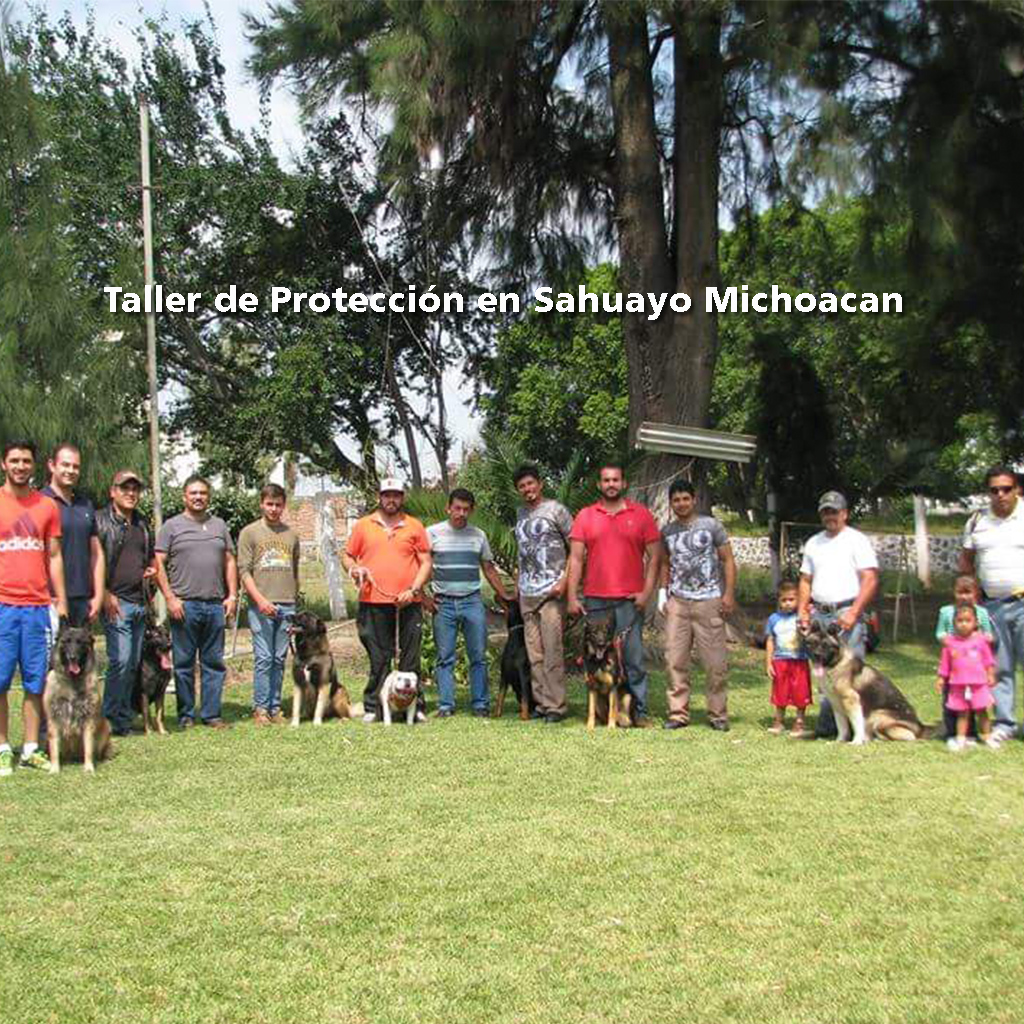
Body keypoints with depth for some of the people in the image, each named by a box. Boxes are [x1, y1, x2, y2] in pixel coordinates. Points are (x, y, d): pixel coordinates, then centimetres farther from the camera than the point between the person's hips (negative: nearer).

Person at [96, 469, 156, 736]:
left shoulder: (142, 524, 18)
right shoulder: (100, 521, -4)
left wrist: (152, 569, 9)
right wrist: (105, 594, -17)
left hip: (140, 602, 7)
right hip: (116, 601, -7)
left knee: (133, 663, 9)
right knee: (120, 659, -13)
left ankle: (124, 716, 17)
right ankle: (111, 719, -6)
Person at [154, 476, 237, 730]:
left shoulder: (219, 525, 15)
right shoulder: (172, 526, 3)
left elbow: (230, 561, 15)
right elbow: (159, 564, -1)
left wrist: (232, 595, 6)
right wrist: (170, 598, -9)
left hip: (215, 604, 4)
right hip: (184, 605, -3)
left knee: (214, 662, 6)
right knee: (184, 663, 1)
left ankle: (211, 714, 13)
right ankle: (186, 715, 9)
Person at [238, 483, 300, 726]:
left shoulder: (291, 534, 14)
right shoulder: (250, 533, 3)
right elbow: (244, 571, -3)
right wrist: (260, 599, -14)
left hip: (287, 605, 3)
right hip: (261, 606, -3)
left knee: (280, 659, 5)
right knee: (263, 658, -5)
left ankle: (275, 708, 11)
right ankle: (260, 708, 1)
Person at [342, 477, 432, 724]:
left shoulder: (414, 526, 8)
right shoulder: (363, 525, 10)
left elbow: (426, 562, 6)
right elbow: (347, 556, 15)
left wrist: (414, 589, -6)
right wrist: (354, 569, -7)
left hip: (409, 602, 0)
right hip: (374, 602, 0)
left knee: (410, 657, 3)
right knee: (378, 658, 3)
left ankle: (414, 706, 10)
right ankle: (372, 708, 9)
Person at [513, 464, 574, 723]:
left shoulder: (556, 510, -3)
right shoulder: (521, 513, 16)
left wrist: (565, 579, -13)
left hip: (551, 592, -6)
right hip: (526, 593, 6)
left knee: (553, 650, -7)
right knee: (534, 653, 7)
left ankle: (556, 705, -2)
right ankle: (541, 702, 14)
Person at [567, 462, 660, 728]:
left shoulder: (640, 514, 5)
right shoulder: (585, 516, 8)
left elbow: (654, 556, 5)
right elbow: (575, 558, 6)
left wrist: (647, 592, -4)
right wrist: (572, 596, -1)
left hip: (629, 600, -2)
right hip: (594, 600, 2)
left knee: (633, 658, -4)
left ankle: (639, 711, 1)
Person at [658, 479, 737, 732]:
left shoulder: (711, 526, 1)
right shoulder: (667, 532, 11)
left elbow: (728, 561, 2)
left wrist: (729, 594, -6)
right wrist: (663, 593, 10)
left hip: (709, 602, -3)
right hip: (677, 602, 3)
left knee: (715, 662, -2)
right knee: (675, 660, 0)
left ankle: (718, 715, 8)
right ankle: (678, 712, 9)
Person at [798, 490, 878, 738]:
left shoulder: (856, 540, 0)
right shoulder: (813, 543, 18)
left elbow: (870, 580, -8)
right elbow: (806, 580, 21)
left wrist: (854, 613, -15)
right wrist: (802, 610, 7)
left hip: (847, 613, -5)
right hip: (820, 615, 5)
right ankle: (827, 725, 8)